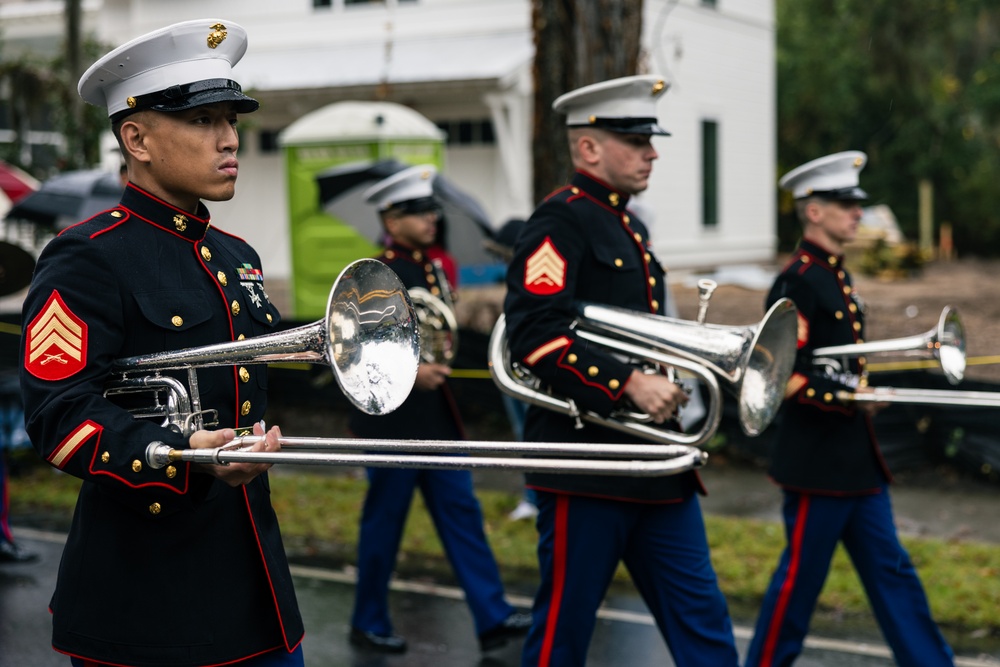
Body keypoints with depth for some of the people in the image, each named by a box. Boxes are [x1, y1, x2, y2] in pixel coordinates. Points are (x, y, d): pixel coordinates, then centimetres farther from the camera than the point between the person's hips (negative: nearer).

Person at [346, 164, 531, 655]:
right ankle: (368, 624, 19)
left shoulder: (431, 268, 10)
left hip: (436, 418, 8)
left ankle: (492, 618, 8)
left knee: (461, 513, 6)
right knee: (384, 522, 4)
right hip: (391, 420, -8)